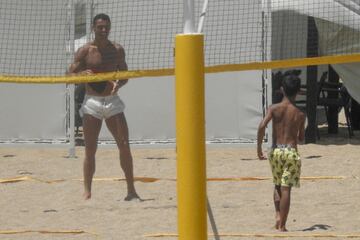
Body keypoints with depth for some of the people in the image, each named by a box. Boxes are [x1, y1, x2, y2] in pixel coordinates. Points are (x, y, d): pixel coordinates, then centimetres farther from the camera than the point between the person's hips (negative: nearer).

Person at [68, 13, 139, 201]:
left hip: (112, 101, 2)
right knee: (90, 149, -3)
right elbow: (70, 75, -2)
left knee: (124, 145, -5)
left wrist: (118, 84, -11)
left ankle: (131, 190, 1)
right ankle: (87, 192, 3)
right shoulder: (85, 51, -2)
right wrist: (82, 74, -24)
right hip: (92, 102, -2)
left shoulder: (117, 50, 5)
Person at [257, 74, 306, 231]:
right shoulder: (300, 115, 1)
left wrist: (259, 148, -7)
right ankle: (282, 226, -2)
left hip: (276, 151, 2)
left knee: (278, 185, 22)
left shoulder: (274, 109, -1)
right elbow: (301, 138, 9)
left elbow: (262, 126, -15)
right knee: (286, 189, -2)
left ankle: (278, 215, 8)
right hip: (291, 152, -2)